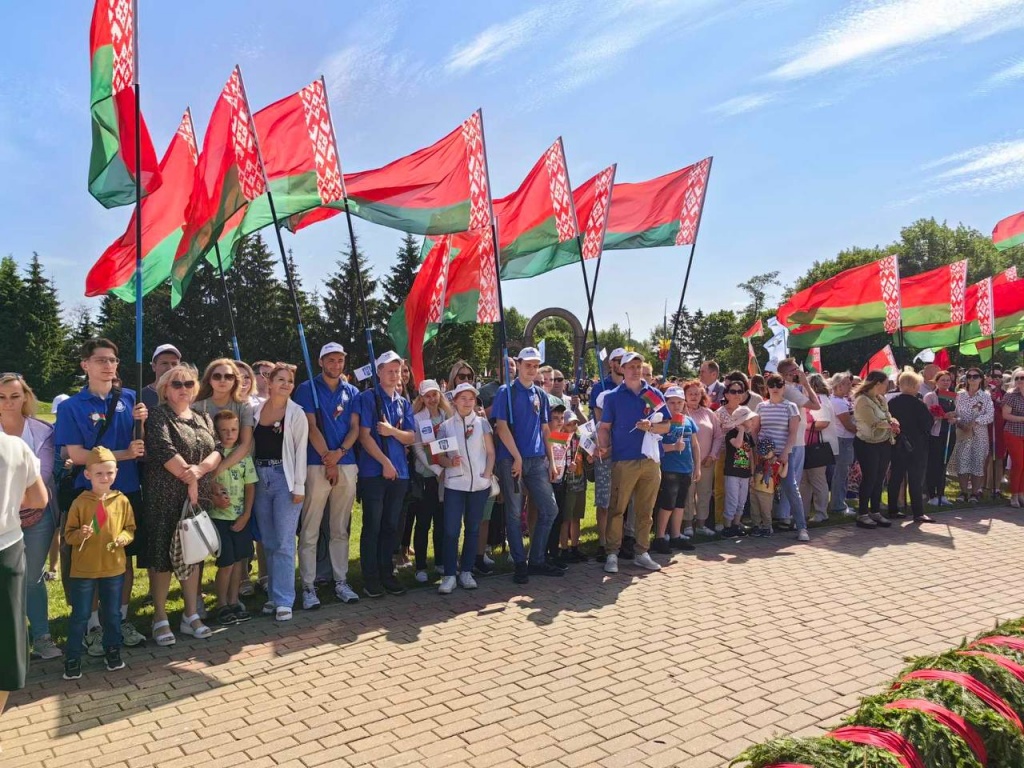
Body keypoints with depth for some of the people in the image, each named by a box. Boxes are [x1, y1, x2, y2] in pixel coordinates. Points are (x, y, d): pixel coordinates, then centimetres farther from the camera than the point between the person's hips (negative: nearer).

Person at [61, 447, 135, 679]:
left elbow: (130, 528, 5)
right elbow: (68, 534, -3)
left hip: (114, 568, 2)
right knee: (80, 616, 6)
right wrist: (80, 534, -23)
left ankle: (113, 650, 30)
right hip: (83, 569, -2)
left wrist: (123, 538, -15)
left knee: (112, 614, 13)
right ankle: (73, 659, 19)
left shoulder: (122, 501, -2)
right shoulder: (80, 502, -7)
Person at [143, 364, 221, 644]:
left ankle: (191, 615, 19)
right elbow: (164, 450, -16)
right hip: (165, 497, -5)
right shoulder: (158, 416, -3)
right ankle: (160, 618, 12)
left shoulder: (203, 418, 14)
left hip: (199, 496, 5)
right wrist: (189, 479, -15)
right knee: (163, 553, 0)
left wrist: (199, 469, -16)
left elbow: (217, 451, 2)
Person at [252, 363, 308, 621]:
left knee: (284, 543, -4)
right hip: (260, 478, 4)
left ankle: (283, 600, 0)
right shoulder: (256, 410, 7)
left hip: (285, 478, -4)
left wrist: (299, 486, -10)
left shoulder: (296, 413, -4)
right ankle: (273, 595, 21)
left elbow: (300, 450, -6)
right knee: (268, 543, 11)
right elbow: (249, 445, 11)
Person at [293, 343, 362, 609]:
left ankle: (341, 581, 17)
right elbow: (311, 426, -5)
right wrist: (327, 459, -11)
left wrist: (339, 453, -10)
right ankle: (308, 586, 3)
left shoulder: (352, 392, 14)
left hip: (346, 465, 4)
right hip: (316, 465, -3)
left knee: (341, 529, 10)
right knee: (309, 531, -3)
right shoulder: (307, 389, 3)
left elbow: (354, 427, 7)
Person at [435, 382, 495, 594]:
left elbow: (491, 452, 7)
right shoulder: (446, 426, 5)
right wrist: (450, 462, -14)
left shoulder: (482, 423, 6)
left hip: (479, 484, 1)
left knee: (473, 528, 8)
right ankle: (449, 575, 2)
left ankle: (466, 571, 19)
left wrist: (488, 473, -7)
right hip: (454, 484, -1)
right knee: (451, 530, -5)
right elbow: (440, 457, 6)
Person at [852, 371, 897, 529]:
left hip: (884, 444, 8)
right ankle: (862, 514, 7)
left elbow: (888, 417, 9)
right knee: (869, 479, -3)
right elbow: (875, 423, -20)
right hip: (868, 445, -8)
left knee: (879, 480, 12)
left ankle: (875, 512, 21)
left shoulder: (881, 399, 12)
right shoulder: (862, 400, -16)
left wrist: (892, 423, -14)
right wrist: (891, 425, -4)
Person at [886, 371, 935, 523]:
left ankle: (893, 510, 13)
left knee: (895, 478, 9)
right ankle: (918, 513, -1)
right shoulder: (918, 403, -14)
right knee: (916, 480, -2)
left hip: (897, 446, 5)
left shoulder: (892, 402, 1)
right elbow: (929, 423, -10)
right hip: (917, 446, -5)